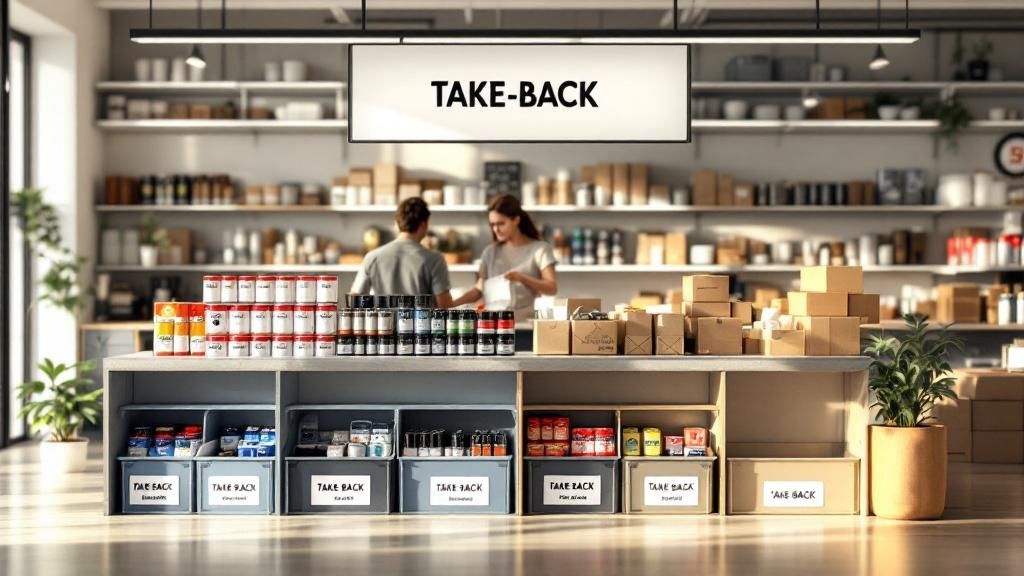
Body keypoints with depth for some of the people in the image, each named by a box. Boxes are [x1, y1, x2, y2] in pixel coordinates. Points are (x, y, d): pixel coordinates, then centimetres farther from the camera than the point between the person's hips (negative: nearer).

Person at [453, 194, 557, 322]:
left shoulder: (540, 249, 1)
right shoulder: (490, 252, 12)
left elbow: (552, 288, -7)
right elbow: (479, 289, 10)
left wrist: (522, 278, -21)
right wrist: (450, 304, -5)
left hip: (527, 322, -3)